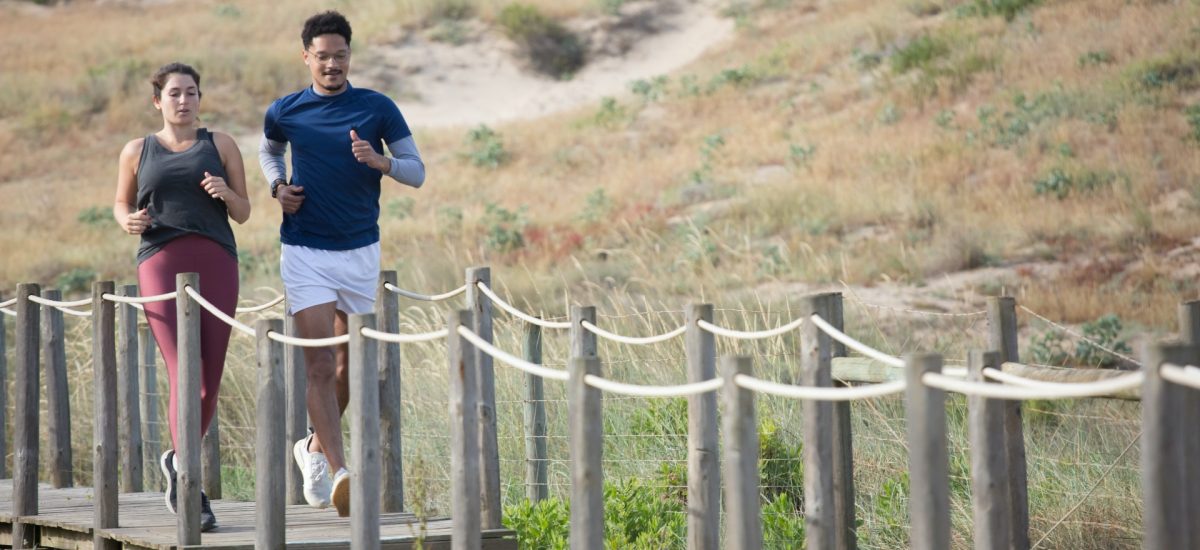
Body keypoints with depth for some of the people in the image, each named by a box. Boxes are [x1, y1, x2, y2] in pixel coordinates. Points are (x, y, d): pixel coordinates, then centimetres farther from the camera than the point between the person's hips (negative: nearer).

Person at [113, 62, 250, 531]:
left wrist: (226, 193, -8)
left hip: (216, 263, 2)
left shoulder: (220, 145, 13)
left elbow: (243, 213, 14)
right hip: (161, 264, -2)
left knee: (210, 380, 3)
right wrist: (128, 221, 1)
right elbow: (121, 203, 24)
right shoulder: (137, 152, 14)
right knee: (185, 374, -14)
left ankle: (178, 459, 28)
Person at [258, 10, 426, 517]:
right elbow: (268, 150, 23)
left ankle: (316, 446, 34)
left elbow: (416, 172, 1)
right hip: (305, 252, -1)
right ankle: (339, 473, -16)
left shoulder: (378, 108, -1)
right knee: (319, 364, -13)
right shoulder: (284, 112, 1)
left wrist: (379, 161, -20)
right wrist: (278, 185, 3)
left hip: (361, 251, 2)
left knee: (349, 364, 11)